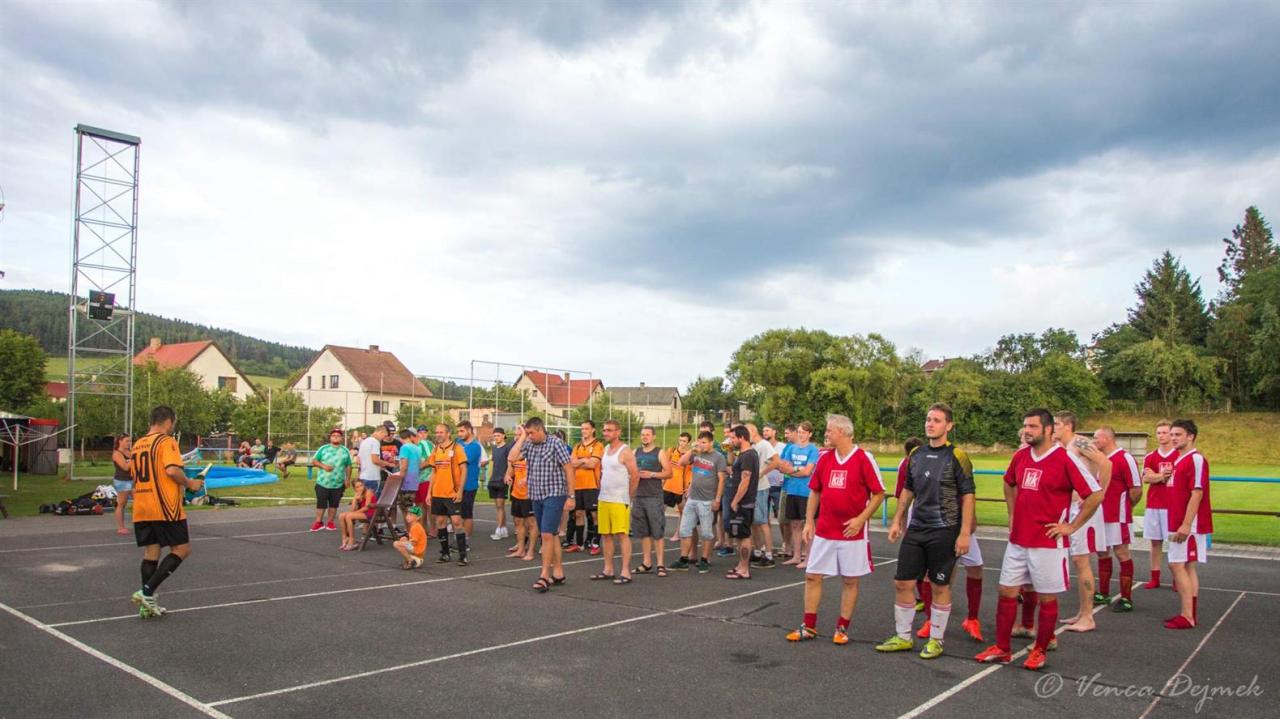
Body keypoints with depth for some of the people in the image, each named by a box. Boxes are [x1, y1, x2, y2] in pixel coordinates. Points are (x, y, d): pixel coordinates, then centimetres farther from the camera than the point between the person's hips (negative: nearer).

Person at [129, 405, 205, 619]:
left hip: (141, 509, 8)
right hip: (165, 508, -8)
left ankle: (148, 604, 10)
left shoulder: (138, 444, 15)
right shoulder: (166, 441, -9)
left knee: (151, 552, 11)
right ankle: (147, 591, -9)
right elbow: (172, 470, -23)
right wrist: (189, 483, -7)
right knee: (182, 549, 1)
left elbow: (133, 474, 24)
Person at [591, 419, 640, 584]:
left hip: (619, 501, -7)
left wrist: (627, 496, -5)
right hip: (603, 499, 8)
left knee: (622, 535, -6)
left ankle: (625, 572, -3)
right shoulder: (605, 450, 13)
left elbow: (635, 475, -10)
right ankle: (608, 570, 19)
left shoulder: (625, 451, -9)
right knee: (606, 535, 10)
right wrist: (602, 490, 14)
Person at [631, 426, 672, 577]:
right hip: (638, 496, 5)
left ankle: (660, 564, -1)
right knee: (643, 532, 8)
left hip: (654, 497, -5)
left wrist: (652, 474, -14)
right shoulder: (636, 452, 14)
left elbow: (669, 473, -4)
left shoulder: (660, 453, 0)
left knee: (658, 532, -4)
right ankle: (647, 563, 15)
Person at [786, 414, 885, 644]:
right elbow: (814, 492, 13)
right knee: (812, 576, 5)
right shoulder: (824, 459, 6)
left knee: (850, 580, 6)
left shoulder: (864, 458, -9)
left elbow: (879, 493, -7)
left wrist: (861, 519, -15)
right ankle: (809, 627, 15)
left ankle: (842, 628, 19)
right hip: (823, 531, 5)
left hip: (852, 532, -4)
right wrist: (809, 521, 6)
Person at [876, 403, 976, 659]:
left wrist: (965, 533, -14)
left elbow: (968, 495, -10)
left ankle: (936, 640, 20)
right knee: (902, 582, 6)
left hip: (944, 531, -5)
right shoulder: (916, 455, 8)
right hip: (916, 529, 5)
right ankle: (903, 637, 20)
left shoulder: (957, 456, -9)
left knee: (940, 586, 5)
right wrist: (897, 521, 13)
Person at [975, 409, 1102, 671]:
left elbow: (1095, 494, -12)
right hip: (1017, 540, 6)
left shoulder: (1066, 460, -13)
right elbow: (1009, 483, 26)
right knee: (1007, 592, 8)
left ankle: (1040, 651, 21)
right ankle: (1001, 649, 18)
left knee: (1047, 598, 6)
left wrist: (1072, 526, -11)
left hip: (1048, 543, -6)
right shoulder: (1020, 457, 6)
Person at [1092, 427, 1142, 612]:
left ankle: (1126, 599, 8)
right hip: (1100, 515, 8)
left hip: (1117, 516, -8)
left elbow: (1137, 489, -13)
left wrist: (1125, 507, -1)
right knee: (1102, 553, 14)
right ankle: (1103, 594, 25)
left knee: (1122, 553, -1)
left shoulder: (1124, 458, -14)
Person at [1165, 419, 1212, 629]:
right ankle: (1191, 613, 17)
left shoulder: (1196, 459, -13)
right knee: (1187, 567, 11)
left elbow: (1197, 494, -19)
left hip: (1188, 525, -9)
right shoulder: (1180, 460, 15)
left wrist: (1186, 525, -22)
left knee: (1178, 565, -9)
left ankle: (1187, 616, -6)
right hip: (1179, 523, 9)